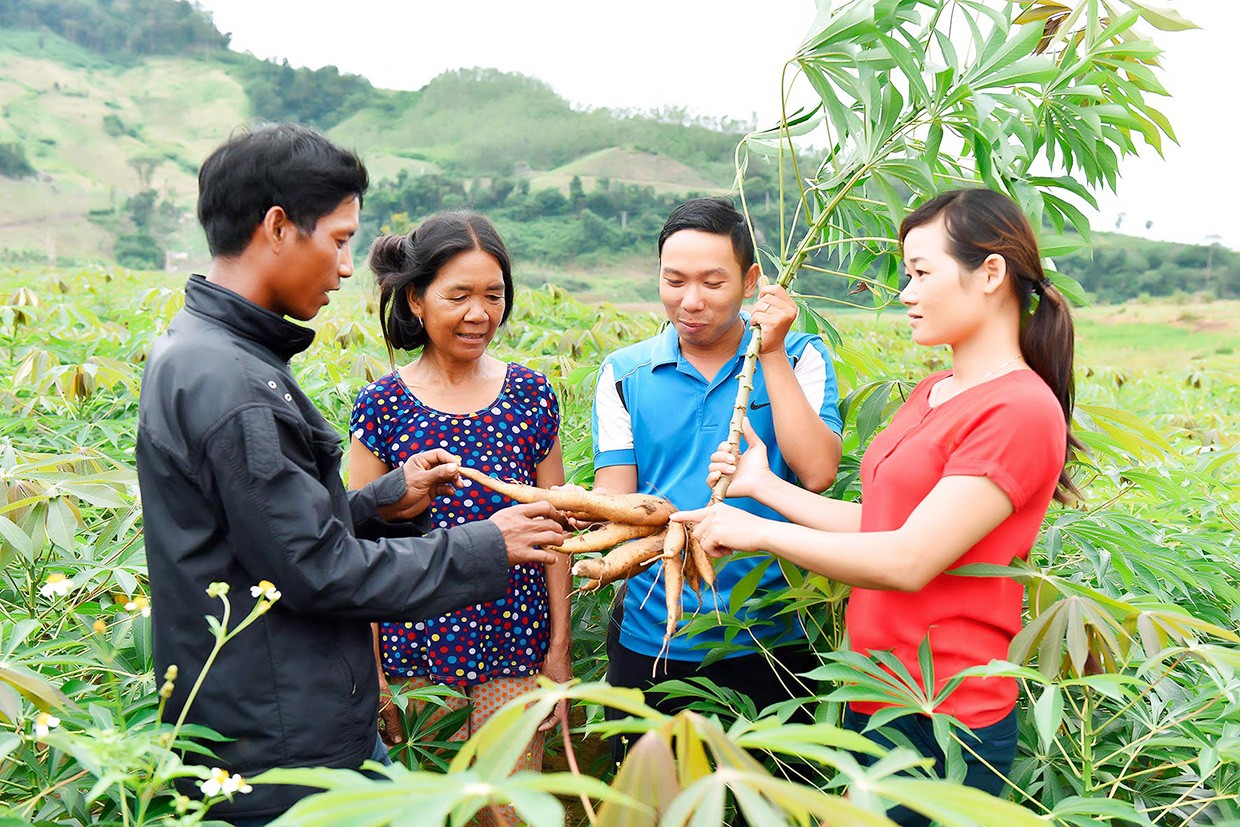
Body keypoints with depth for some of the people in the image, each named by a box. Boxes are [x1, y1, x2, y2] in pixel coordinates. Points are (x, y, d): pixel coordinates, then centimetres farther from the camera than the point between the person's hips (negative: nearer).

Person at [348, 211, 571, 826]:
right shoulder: (381, 406, -5)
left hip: (516, 645, 1)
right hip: (415, 649, -1)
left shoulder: (531, 395, -1)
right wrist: (371, 675, -3)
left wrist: (560, 646, 3)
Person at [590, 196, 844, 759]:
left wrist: (771, 354, -13)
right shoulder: (625, 373, 2)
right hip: (651, 641, 1)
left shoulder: (799, 358, 0)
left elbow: (817, 473, -14)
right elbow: (614, 494, -4)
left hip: (771, 641, -1)